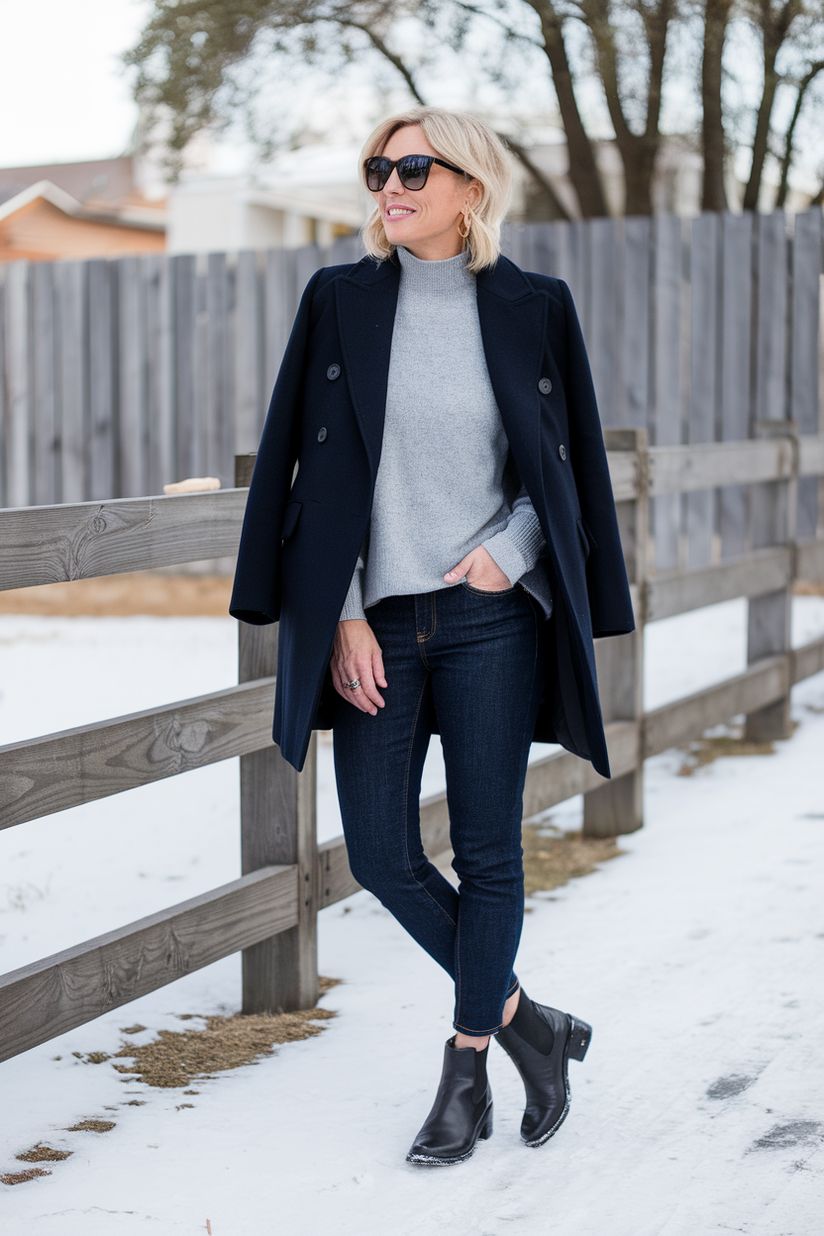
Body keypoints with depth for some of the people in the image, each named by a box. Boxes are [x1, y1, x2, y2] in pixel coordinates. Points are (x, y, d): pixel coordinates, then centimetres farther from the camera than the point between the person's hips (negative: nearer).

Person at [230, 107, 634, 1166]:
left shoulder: (532, 308, 1)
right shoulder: (341, 301, 3)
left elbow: (569, 463, 8)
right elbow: (313, 464, 1)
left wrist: (509, 551, -9)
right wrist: (342, 616, -5)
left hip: (490, 619, -2)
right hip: (377, 622, 2)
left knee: (486, 851, 2)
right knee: (382, 855, 2)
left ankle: (467, 1069, 18)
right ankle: (524, 1022, 22)